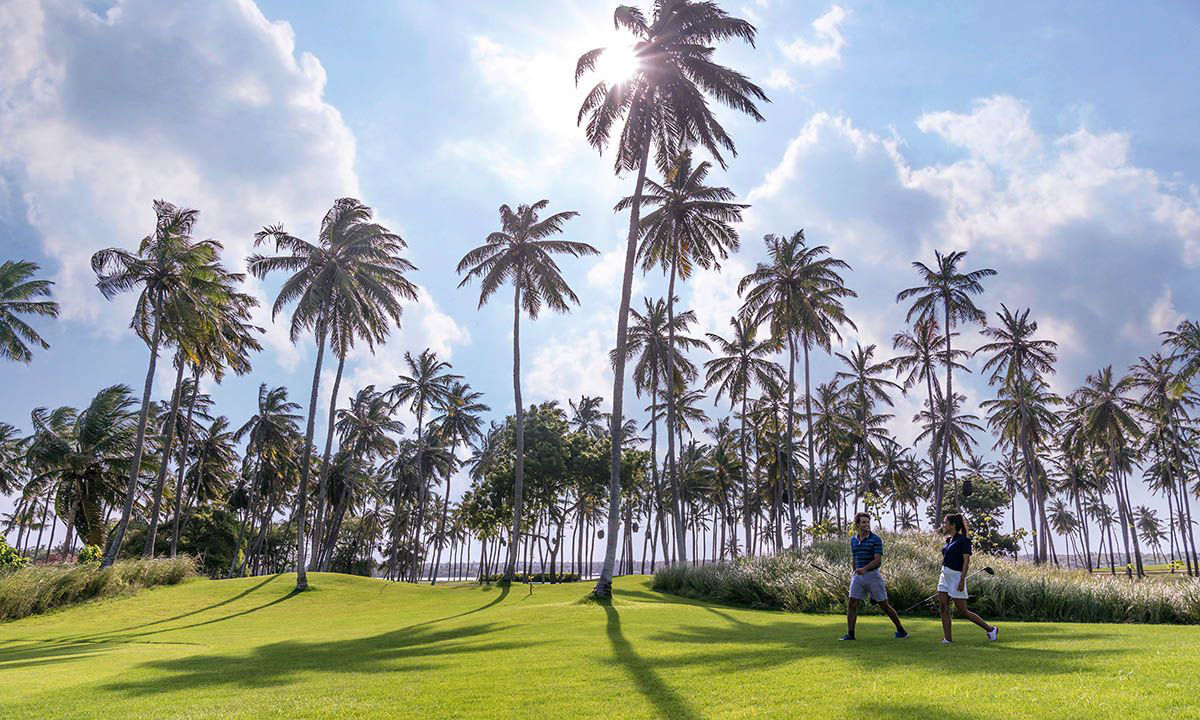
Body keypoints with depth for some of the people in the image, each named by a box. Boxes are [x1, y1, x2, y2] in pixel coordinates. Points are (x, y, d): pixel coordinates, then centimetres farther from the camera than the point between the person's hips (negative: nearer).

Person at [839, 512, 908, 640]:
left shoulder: (876, 539, -8)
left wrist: (864, 568, -30)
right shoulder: (853, 540, 9)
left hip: (872, 575, -5)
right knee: (851, 604, -5)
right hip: (858, 576, 5)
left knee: (884, 605, 4)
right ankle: (850, 634, 0)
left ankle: (901, 631, 20)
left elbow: (878, 560, -16)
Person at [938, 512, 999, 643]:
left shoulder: (963, 540, -12)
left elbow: (966, 561, -16)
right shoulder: (949, 540, 12)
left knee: (962, 610, -1)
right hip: (945, 575, 8)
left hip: (956, 576, -8)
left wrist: (962, 580, -21)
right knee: (943, 607, 0)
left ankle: (991, 629, 15)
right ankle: (947, 638, 4)